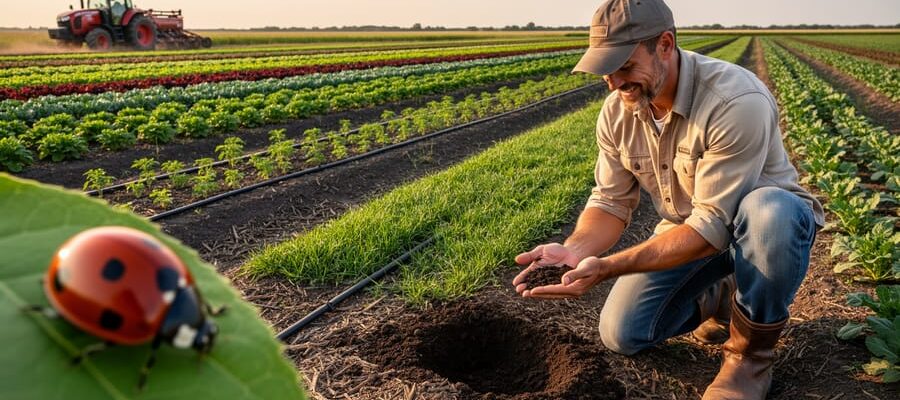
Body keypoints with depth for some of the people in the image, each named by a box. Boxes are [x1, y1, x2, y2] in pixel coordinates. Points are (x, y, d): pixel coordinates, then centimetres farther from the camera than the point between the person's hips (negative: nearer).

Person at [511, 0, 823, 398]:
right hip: (686, 229, 5)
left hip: (768, 218, -4)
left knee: (770, 212, -41)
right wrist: (574, 249, -30)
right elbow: (611, 201, -8)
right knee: (621, 335, -8)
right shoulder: (617, 111, -11)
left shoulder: (737, 101, -32)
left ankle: (752, 350, -13)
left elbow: (712, 226, -34)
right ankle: (720, 298, 18)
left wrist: (604, 267, -42)